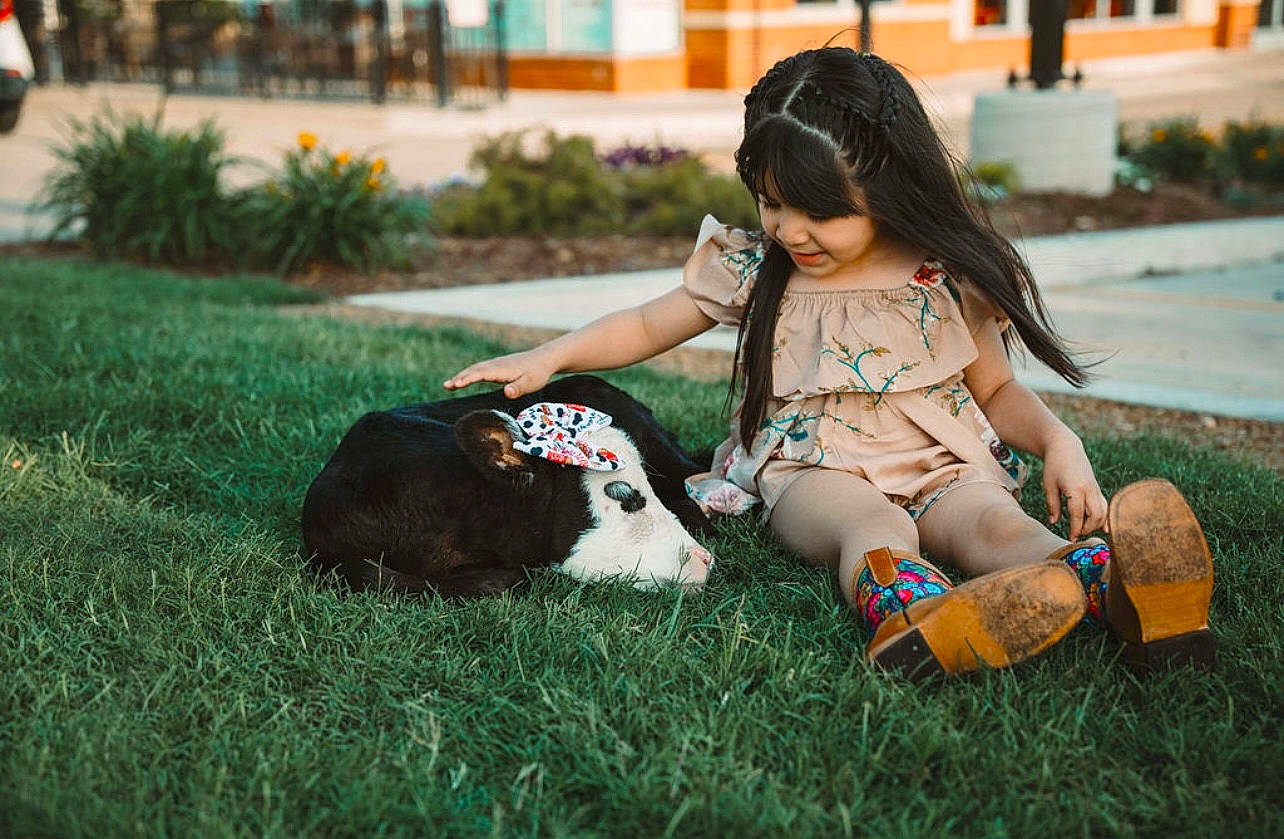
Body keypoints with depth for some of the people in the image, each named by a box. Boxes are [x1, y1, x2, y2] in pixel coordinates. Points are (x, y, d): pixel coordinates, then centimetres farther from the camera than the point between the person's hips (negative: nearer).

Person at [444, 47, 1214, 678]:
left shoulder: (946, 279, 5)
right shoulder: (753, 271, 8)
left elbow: (997, 389, 15)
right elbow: (648, 325, 17)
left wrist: (1060, 442, -4)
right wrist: (550, 356, 2)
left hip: (943, 463, 2)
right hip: (815, 471, -1)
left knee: (993, 520, -33)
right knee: (873, 526, -37)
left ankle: (1108, 580, -63)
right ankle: (907, 606, -72)